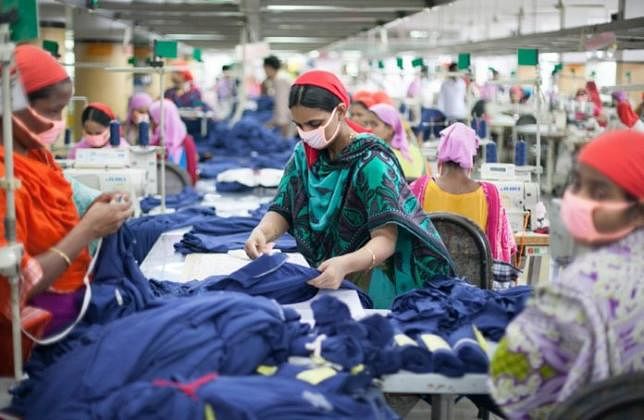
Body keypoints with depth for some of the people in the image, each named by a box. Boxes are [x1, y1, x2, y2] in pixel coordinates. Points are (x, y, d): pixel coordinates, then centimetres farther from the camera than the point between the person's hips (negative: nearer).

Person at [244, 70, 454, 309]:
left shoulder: (371, 162, -18)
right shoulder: (304, 155, 1)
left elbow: (385, 239, -25)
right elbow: (282, 212, -3)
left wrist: (344, 265, -45)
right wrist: (262, 232, -26)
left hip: (373, 277, -6)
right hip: (328, 273, 6)